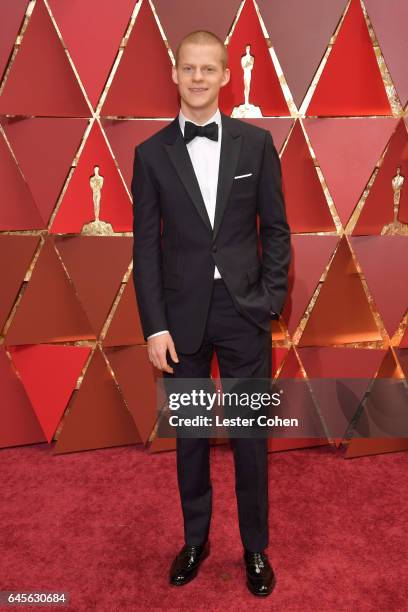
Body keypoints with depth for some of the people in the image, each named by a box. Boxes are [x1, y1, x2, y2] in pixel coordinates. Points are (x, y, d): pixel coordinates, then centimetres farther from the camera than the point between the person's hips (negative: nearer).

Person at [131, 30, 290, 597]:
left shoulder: (256, 142, 2)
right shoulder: (151, 153, 2)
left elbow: (276, 229, 4)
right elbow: (146, 245, 0)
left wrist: (270, 302, -5)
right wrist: (155, 327, -5)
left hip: (244, 310, 0)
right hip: (182, 314, 1)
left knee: (251, 435, 10)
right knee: (190, 434, 13)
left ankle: (255, 548, 31)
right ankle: (195, 539, 36)